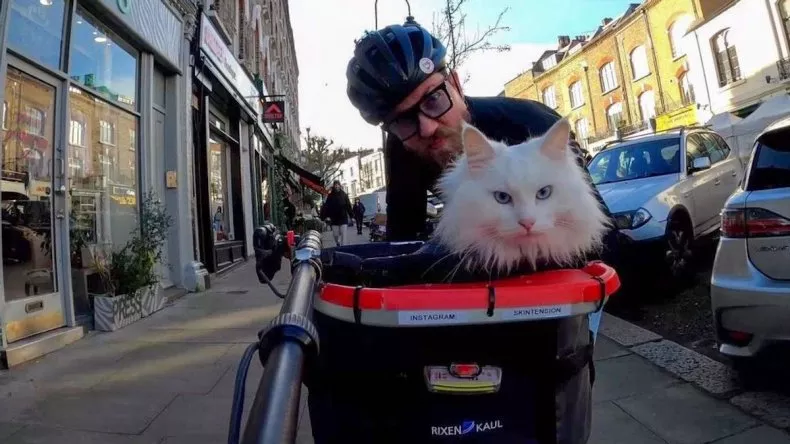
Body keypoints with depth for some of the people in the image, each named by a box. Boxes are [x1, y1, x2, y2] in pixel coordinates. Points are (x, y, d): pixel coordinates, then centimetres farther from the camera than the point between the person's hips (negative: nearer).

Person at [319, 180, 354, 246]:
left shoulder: (344, 194, 1)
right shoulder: (330, 195, 1)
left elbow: (348, 206, -2)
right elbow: (327, 206, -3)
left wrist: (351, 215, -5)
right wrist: (326, 216, -12)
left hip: (343, 218, -1)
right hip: (334, 219, 1)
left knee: (343, 234, -3)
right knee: (335, 234, 8)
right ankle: (337, 244, 35)